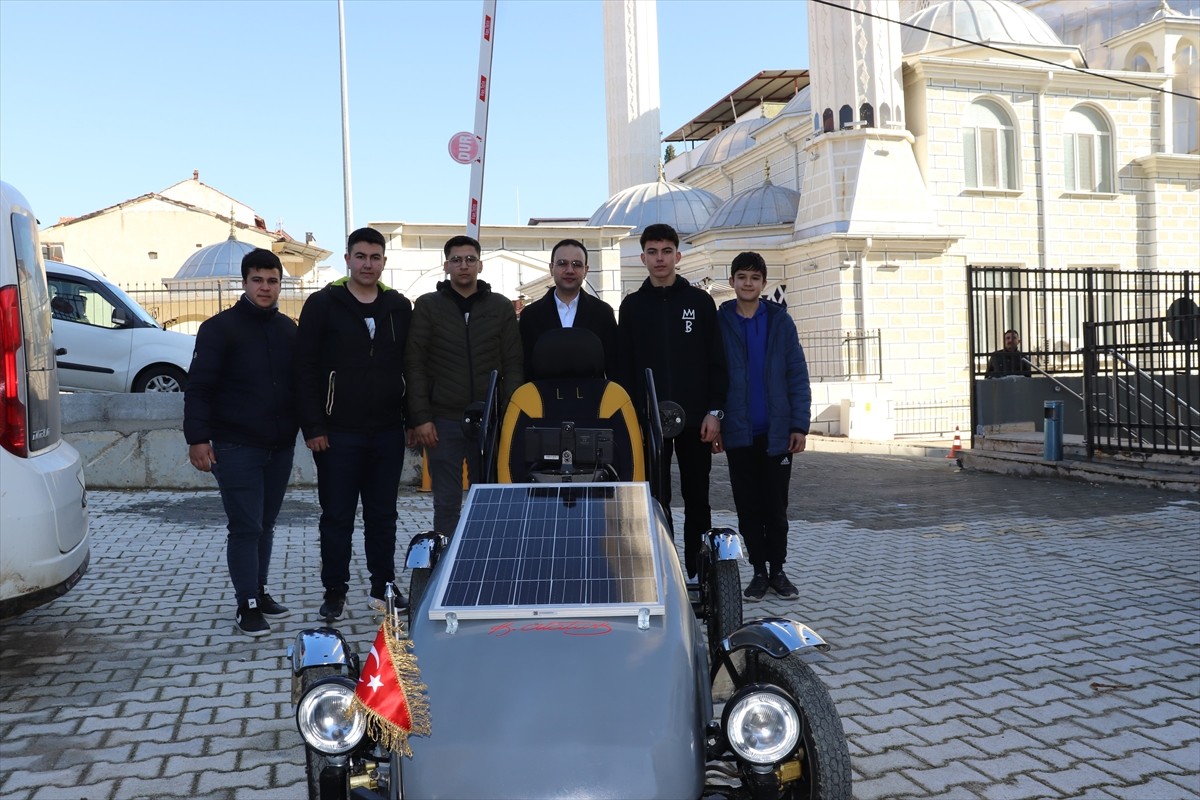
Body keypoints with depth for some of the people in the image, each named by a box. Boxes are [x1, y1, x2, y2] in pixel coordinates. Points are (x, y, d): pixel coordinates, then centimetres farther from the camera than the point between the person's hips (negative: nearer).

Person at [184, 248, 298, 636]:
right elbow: (199, 388, -9)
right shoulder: (220, 328, -5)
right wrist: (197, 438, -16)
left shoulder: (288, 329, 12)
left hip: (280, 447, 5)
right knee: (245, 527, -5)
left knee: (266, 525, 15)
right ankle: (247, 606, 3)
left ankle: (259, 591, 28)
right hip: (236, 447, -5)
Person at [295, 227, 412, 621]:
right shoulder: (322, 304, -1)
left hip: (388, 433, 3)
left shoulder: (400, 307, 8)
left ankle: (383, 588, 22)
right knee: (337, 518, 5)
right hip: (338, 433, -3)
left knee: (383, 516, 11)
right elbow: (306, 370, -4)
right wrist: (313, 426, -10)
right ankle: (334, 593, 17)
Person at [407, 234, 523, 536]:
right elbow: (415, 366, 1)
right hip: (443, 421, -1)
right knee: (447, 504, 4)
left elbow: (513, 365, 6)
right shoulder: (427, 306, 5)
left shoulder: (501, 307, 8)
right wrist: (421, 418, -7)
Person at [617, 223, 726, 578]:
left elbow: (716, 361, 2)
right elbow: (623, 366, 6)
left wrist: (714, 410, -5)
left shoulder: (700, 301, 5)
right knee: (656, 499, 4)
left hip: (695, 418, 0)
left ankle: (698, 572, 16)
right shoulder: (632, 305, 7)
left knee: (696, 498, 7)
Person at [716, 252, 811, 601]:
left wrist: (799, 424, -6)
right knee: (748, 506, 8)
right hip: (739, 433, 0)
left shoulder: (780, 320, 2)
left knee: (776, 505, 7)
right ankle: (759, 571, 18)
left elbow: (797, 374, 0)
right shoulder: (719, 322, 2)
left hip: (777, 431, 0)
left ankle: (778, 570, 19)